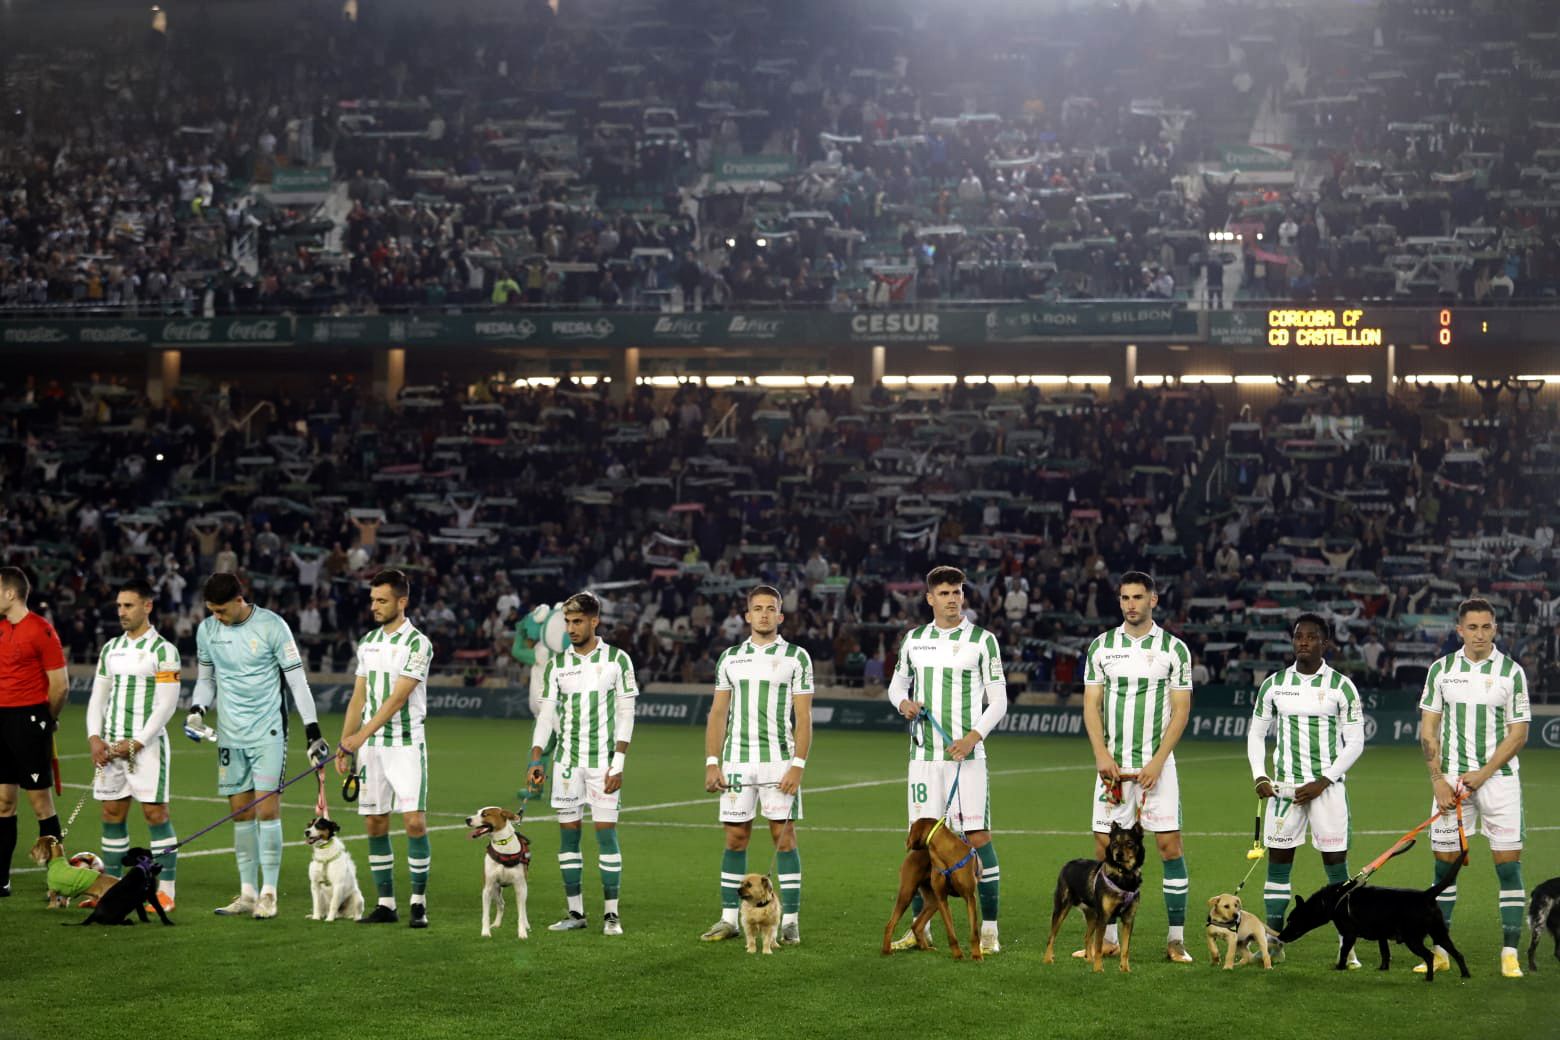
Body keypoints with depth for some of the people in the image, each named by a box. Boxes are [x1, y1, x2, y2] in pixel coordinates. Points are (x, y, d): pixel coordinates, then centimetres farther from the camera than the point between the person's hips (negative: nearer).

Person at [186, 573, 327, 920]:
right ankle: (248, 893, 10)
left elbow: (297, 679, -5)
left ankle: (268, 893, -5)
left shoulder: (271, 626, -8)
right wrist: (197, 710, -2)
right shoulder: (207, 630, 5)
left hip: (268, 731, -4)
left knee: (267, 809, -9)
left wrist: (312, 732, -7)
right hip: (230, 734, 4)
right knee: (241, 813, 5)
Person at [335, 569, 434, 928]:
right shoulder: (367, 643, 12)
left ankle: (418, 902, -3)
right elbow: (359, 697, 15)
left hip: (406, 745, -6)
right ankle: (386, 904, 10)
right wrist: (345, 744, 10)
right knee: (375, 824, 5)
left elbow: (397, 698, -17)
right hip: (370, 748, 6)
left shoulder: (417, 644, -9)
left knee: (414, 821, -11)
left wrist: (363, 733, -23)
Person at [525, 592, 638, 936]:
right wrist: (535, 759, -2)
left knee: (606, 832, -6)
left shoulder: (617, 660, 0)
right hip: (566, 761, 3)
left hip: (603, 761, -3)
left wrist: (618, 763, -9)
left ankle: (611, 914, -1)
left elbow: (626, 715, -2)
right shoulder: (557, 664, 8)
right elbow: (547, 714, 8)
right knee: (568, 833, 3)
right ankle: (575, 912, 10)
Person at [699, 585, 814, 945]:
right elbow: (718, 714, 11)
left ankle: (790, 921, 0)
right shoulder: (730, 658, 11)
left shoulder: (796, 657, 2)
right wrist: (712, 763, 3)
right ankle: (729, 918, 10)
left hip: (779, 763, -3)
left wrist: (797, 766, -11)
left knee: (784, 838, -3)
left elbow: (803, 718, -2)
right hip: (737, 762, 3)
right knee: (735, 839, 4)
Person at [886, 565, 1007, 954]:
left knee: (978, 836, -8)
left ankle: (989, 929, -3)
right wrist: (902, 702, -2)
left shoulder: (982, 641, -1)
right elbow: (898, 681, 22)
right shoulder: (913, 640, 10)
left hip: (966, 754, -3)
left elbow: (998, 700, 0)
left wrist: (973, 737, -14)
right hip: (924, 754, 3)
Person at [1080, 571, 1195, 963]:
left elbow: (1180, 710, -2)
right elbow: (1091, 705, 5)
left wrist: (1157, 762, -11)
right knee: (1105, 846, 0)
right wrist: (1102, 755, -9)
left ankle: (1176, 940, -1)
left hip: (1156, 765, -2)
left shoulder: (1174, 649, 1)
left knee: (1170, 845, -6)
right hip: (1112, 765, 2)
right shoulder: (1101, 646, 6)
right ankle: (1107, 938, 9)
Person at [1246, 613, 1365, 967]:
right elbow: (1256, 733, 14)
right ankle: (1274, 943, 10)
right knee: (1278, 862, 2)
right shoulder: (1274, 684, 7)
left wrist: (1322, 782, -10)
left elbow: (1354, 742, -1)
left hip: (1327, 787, -3)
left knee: (1336, 864, -4)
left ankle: (1348, 947, 2)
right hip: (1283, 787, 3)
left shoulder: (1341, 686, -1)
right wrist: (1259, 776, 0)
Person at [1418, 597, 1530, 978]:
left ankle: (1510, 955, -1)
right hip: (1451, 779, 2)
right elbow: (1428, 728, 6)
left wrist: (1482, 775, -12)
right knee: (1444, 865, 3)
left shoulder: (1511, 672, -1)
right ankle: (1439, 951, 12)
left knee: (1509, 866, -5)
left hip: (1499, 778, -2)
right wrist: (1438, 780, -3)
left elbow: (1518, 733, -3)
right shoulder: (1441, 670, 4)